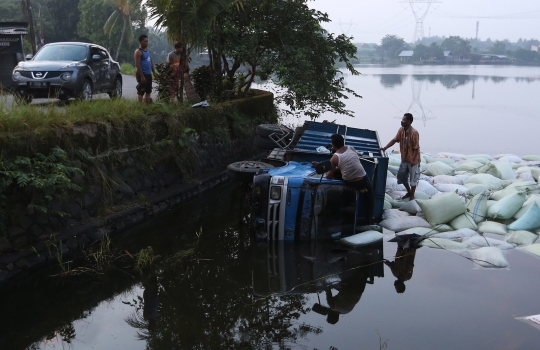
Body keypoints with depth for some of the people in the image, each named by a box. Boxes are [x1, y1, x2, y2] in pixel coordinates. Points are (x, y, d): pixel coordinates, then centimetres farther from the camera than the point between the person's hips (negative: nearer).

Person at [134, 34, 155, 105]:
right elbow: (137, 65, -18)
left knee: (148, 92, 13)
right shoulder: (138, 52, -12)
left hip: (149, 74, 9)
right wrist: (142, 76, -22)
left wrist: (154, 72, 15)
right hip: (142, 75, -9)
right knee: (141, 92, -6)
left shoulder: (148, 50, 14)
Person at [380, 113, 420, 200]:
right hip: (404, 158, 7)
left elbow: (416, 148, -21)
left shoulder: (414, 133, -24)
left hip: (413, 160, -7)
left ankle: (412, 196, 23)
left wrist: (413, 160, -21)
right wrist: (385, 148, -5)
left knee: (413, 178, 6)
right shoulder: (401, 130, -3)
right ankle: (409, 192, 34)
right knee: (401, 176, 14)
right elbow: (395, 140, 5)